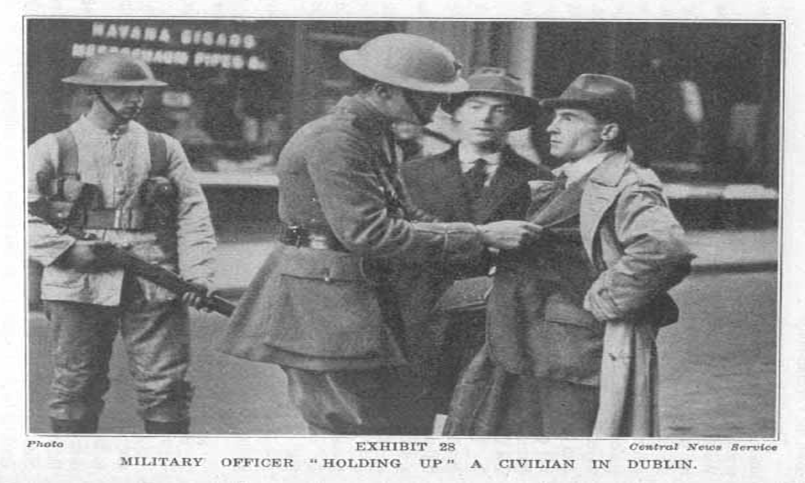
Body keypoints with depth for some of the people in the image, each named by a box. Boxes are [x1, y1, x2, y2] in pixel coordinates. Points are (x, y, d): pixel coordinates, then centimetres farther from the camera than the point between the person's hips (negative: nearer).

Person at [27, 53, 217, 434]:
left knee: (166, 385, 0)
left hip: (155, 287, 1)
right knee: (76, 387, 6)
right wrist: (64, 249, -12)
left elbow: (193, 214, 9)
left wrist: (197, 274, -4)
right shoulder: (52, 150, 6)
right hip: (80, 287, -1)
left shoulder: (164, 149, 13)